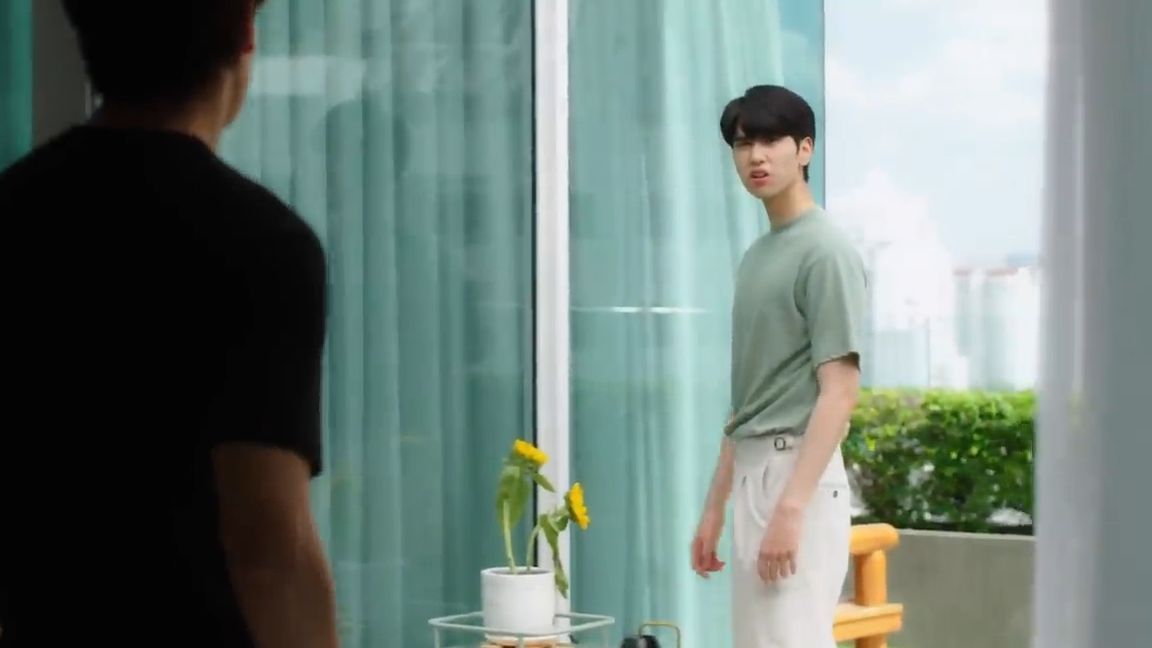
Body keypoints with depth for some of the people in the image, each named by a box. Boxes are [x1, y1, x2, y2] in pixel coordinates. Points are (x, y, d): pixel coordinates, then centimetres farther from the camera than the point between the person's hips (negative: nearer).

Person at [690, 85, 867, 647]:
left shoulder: (825, 251, -11)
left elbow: (839, 391, -17)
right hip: (755, 478, 10)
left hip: (798, 478, -10)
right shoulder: (756, 256, 17)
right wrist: (715, 505, 18)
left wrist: (791, 505, -24)